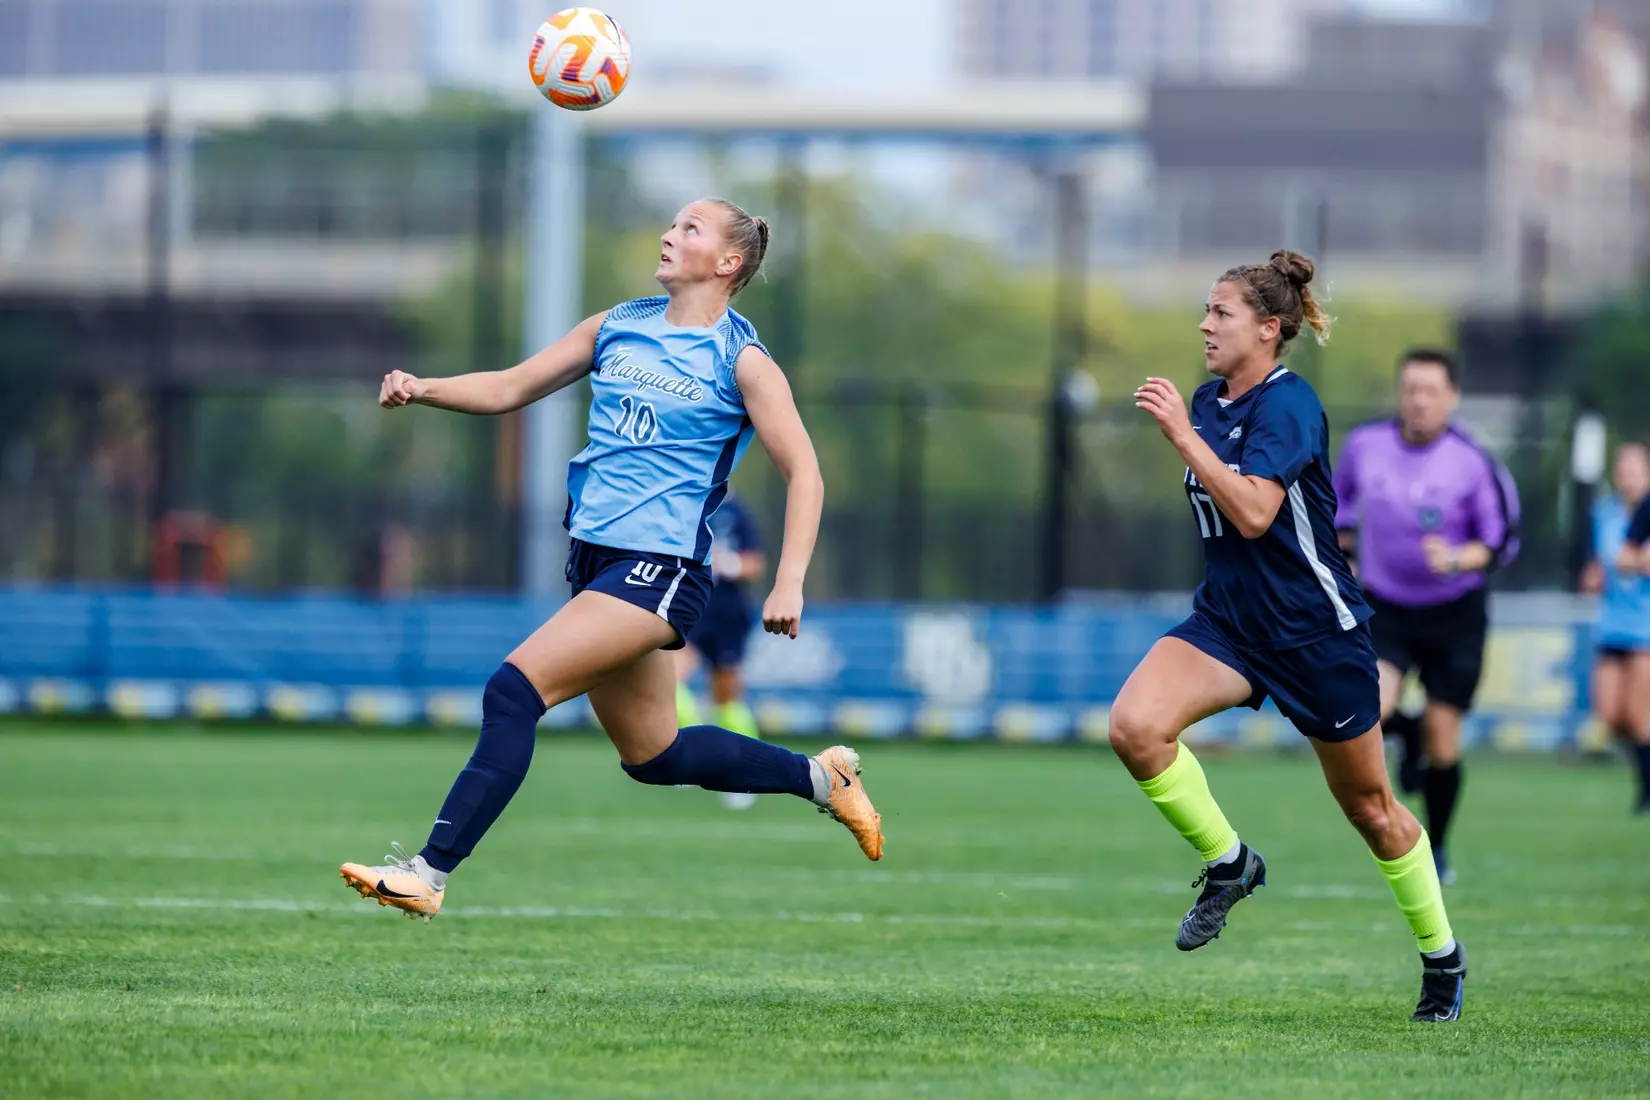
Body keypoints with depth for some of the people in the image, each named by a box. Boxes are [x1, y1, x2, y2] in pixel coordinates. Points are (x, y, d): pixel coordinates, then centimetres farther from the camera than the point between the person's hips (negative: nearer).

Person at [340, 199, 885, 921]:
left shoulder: (741, 360, -4)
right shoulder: (617, 328, 13)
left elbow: (802, 471, -5)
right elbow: (511, 388, 16)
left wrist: (789, 585, -15)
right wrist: (423, 390, -1)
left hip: (661, 567, -8)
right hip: (594, 559, 8)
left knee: (515, 688, -21)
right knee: (654, 757, 16)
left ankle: (429, 873, -22)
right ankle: (819, 776, 36)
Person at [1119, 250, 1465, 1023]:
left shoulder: (1286, 403, -18)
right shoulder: (1209, 401, 6)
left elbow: (1253, 513, -31)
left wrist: (1180, 433, -29)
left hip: (1315, 630, -6)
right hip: (1228, 622, 6)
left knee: (1369, 808, 8)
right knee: (1135, 726, -22)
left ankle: (1441, 954, 28)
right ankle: (1227, 863, -1)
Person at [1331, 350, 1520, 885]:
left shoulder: (1473, 462, -13)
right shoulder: (1365, 444, -6)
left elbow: (1503, 543, -8)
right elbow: (1341, 500, 16)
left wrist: (1456, 560, -26)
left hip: (1454, 616, -1)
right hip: (1383, 609, 1)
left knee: (1442, 736, 2)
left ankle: (1435, 849, 24)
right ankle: (1407, 735, 15)